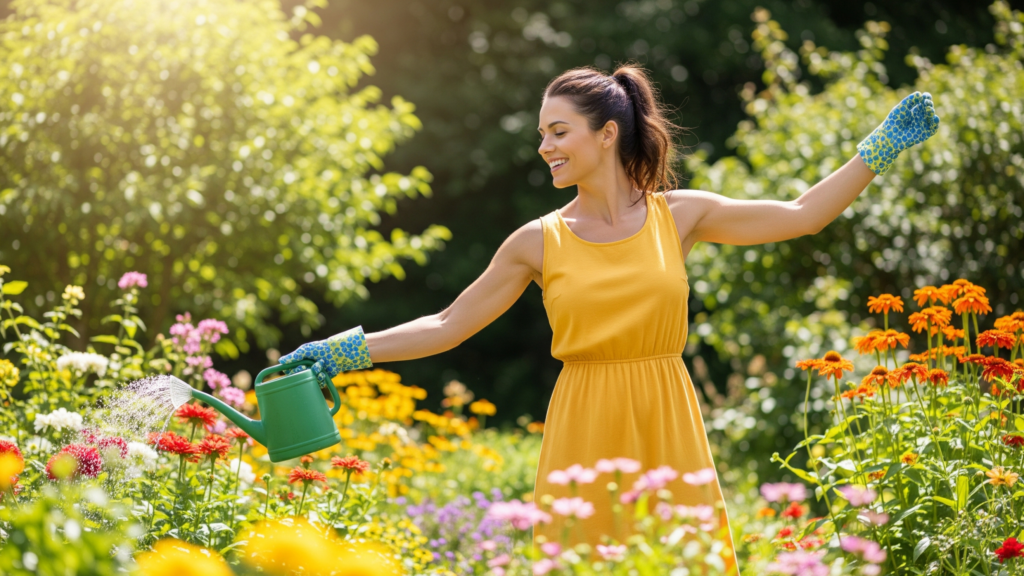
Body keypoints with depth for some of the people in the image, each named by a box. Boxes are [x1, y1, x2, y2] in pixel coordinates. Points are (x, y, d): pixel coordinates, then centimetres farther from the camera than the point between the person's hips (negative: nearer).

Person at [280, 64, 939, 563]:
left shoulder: (680, 215, 3)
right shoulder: (538, 241, 2)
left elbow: (801, 215, 7)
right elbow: (447, 326, 6)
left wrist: (882, 146, 5)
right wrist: (343, 352, 1)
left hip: (667, 428, 0)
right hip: (583, 433, 0)